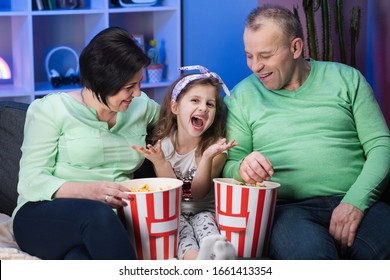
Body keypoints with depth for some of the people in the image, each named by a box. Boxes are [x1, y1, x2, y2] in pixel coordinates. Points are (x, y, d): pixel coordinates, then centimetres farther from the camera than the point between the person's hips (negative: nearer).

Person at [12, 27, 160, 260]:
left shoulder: (141, 107, 15)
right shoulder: (50, 110, 1)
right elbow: (31, 181, -7)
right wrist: (89, 191, -24)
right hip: (42, 217, -2)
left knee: (81, 257, -38)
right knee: (98, 215, -39)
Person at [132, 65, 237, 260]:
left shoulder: (214, 147, -5)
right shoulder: (162, 145, -2)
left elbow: (198, 193, -12)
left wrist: (207, 157, -28)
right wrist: (160, 162, -24)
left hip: (203, 209, -1)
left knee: (205, 221, -33)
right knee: (181, 229, -31)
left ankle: (212, 250, -66)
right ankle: (192, 257, -61)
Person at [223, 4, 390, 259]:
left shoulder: (346, 79, 14)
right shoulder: (242, 96, 13)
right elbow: (229, 165, 10)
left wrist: (355, 202, -9)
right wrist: (242, 168, -16)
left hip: (356, 203, 1)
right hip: (288, 208, 0)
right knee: (308, 253, -37)